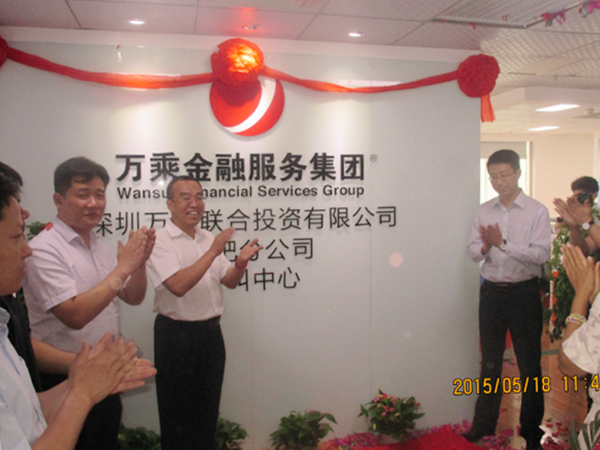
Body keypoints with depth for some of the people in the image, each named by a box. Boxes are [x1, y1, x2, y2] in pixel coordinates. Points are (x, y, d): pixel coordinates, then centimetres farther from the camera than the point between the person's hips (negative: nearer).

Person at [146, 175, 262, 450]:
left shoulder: (209, 239, 9)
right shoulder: (159, 241, -12)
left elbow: (229, 282, 9)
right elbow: (178, 285, -25)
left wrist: (241, 263, -12)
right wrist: (212, 252, -25)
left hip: (211, 332, 6)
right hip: (176, 335, -6)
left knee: (208, 410, 18)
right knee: (177, 413, 9)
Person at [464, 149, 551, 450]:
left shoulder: (537, 211, -6)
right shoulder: (483, 211, 6)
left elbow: (541, 254, -16)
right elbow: (473, 252, 1)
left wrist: (503, 244, -24)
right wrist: (485, 247, -20)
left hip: (523, 292, -3)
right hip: (491, 291, 4)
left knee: (529, 363, 7)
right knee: (490, 361, 15)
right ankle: (484, 423, 30)